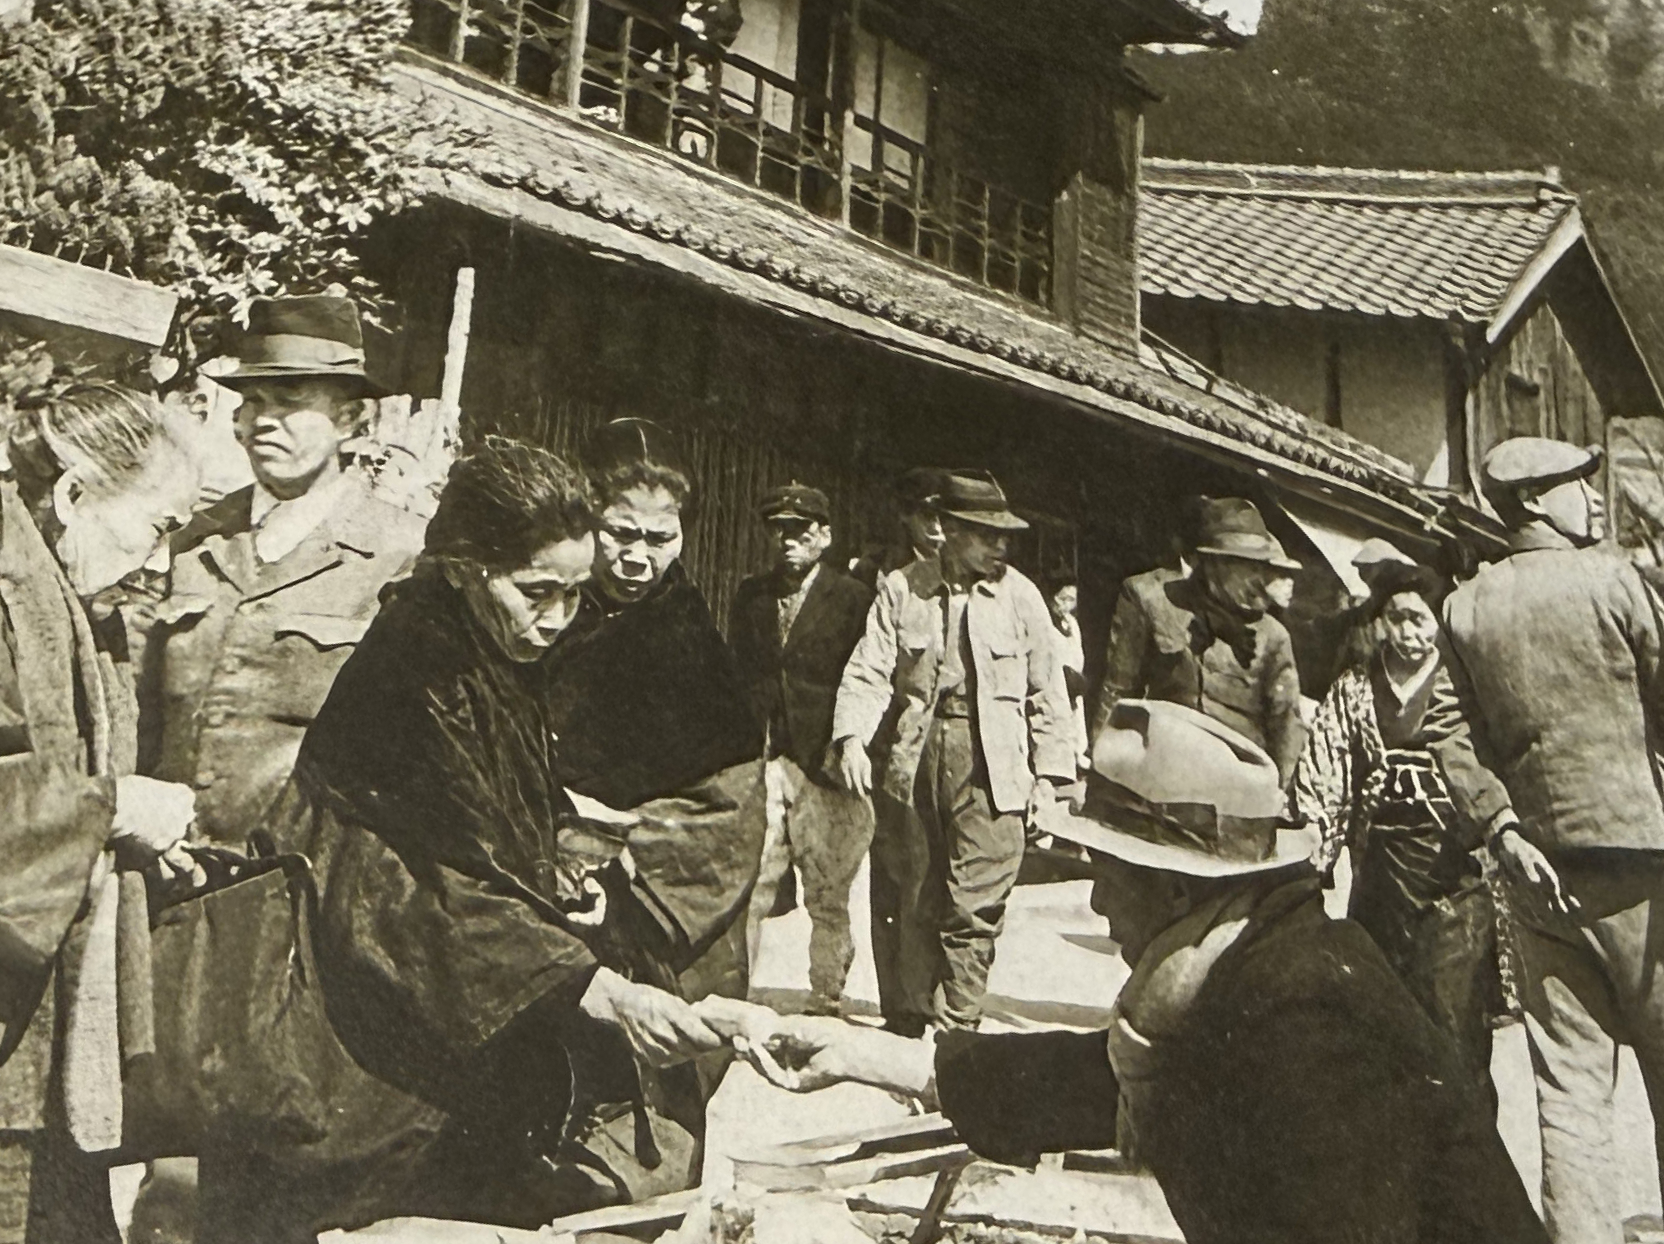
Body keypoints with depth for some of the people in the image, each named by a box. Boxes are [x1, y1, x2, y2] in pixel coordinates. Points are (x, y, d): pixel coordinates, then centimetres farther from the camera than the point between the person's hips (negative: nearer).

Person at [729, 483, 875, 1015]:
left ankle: (825, 1003, 17)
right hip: (759, 763, 3)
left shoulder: (854, 600, 0)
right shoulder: (750, 596, 13)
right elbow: (735, 672, 16)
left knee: (829, 898, 5)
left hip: (826, 768, -3)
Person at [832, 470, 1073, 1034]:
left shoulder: (1019, 595, 4)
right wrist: (852, 738, -15)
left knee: (974, 908, -3)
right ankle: (902, 1025, 24)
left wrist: (1049, 772, 3)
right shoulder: (901, 589, 4)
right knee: (904, 901, 9)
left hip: (990, 773, -1)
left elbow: (1046, 691, 8)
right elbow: (868, 670, 0)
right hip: (909, 764, 1)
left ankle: (957, 1031, 10)